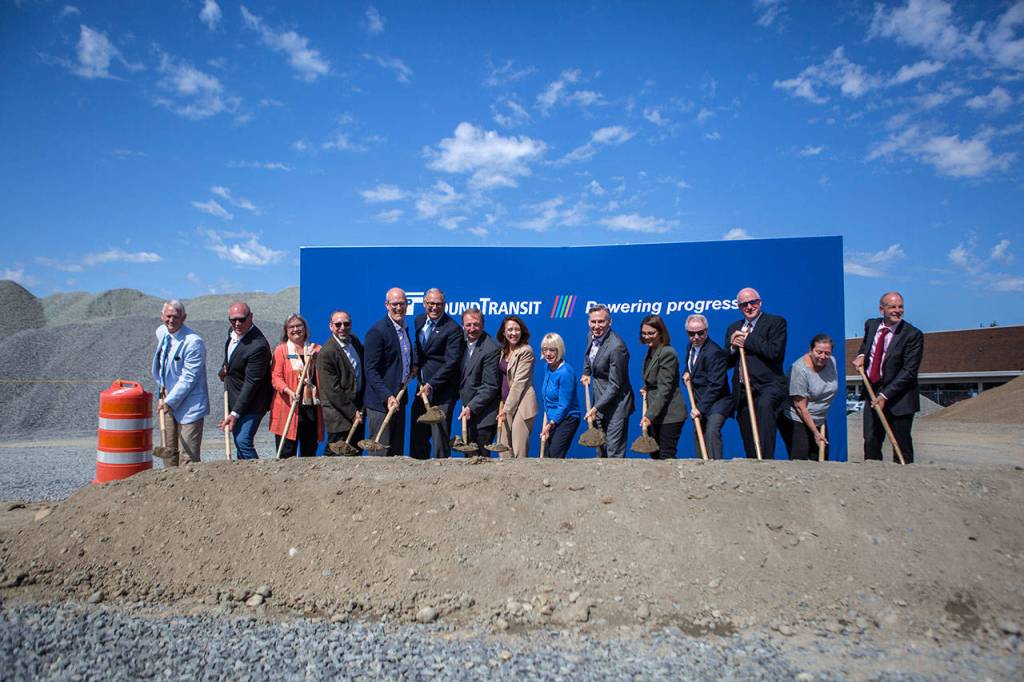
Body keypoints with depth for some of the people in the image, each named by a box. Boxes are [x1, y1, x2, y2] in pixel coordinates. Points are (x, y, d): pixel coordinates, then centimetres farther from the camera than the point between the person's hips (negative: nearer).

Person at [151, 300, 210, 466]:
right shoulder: (161, 333, 6)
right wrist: (162, 388, 18)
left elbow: (189, 378, -20)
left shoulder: (193, 342, -20)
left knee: (188, 456, -5)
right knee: (168, 452, 15)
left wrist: (170, 401, -19)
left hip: (189, 405, -8)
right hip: (168, 401, 8)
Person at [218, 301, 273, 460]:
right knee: (239, 442, 15)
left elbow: (252, 382, -25)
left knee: (243, 441, -17)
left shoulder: (258, 345, -26)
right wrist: (224, 369, 2)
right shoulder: (233, 333, 4)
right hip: (234, 399, 9)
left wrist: (235, 413, -24)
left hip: (250, 402, -9)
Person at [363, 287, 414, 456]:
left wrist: (412, 367, 10)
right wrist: (388, 396, -26)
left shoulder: (404, 328, 11)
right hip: (381, 401, -8)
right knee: (381, 454, -1)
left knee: (397, 451, 14)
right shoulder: (377, 332, -16)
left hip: (399, 398, 8)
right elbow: (370, 371, -19)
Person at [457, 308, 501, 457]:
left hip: (483, 415, -8)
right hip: (469, 411, 8)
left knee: (480, 458, -3)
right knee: (469, 455, 13)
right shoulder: (464, 343, 7)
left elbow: (490, 387, -18)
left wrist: (471, 407, -19)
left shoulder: (491, 348, -18)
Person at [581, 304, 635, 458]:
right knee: (600, 447, 20)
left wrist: (595, 408, -23)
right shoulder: (591, 336, 0)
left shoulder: (616, 347, -26)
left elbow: (614, 385, -23)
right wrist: (586, 373, 13)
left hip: (616, 404, -8)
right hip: (600, 401, 9)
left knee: (614, 451, -5)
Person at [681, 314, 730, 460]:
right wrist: (686, 373, 2)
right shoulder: (690, 347, 6)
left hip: (716, 401, -9)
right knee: (698, 434, 15)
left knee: (711, 431, -27)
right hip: (699, 400, 9)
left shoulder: (715, 352, -22)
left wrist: (700, 407, -26)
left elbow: (715, 385, -26)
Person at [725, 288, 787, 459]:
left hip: (768, 385, -6)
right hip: (742, 391, 6)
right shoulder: (733, 328, 20)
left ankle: (767, 459, -39)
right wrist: (733, 347, -3)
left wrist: (747, 340, -9)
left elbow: (775, 352, -14)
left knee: (764, 405, -39)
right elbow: (726, 362, 17)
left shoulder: (776, 322, 3)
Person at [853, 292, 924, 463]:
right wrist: (861, 355, 3)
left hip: (898, 398, -4)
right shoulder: (871, 324, 4)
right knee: (870, 442, 6)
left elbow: (908, 371, -15)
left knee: (902, 445, 3)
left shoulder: (913, 334, -12)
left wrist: (885, 395, -18)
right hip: (873, 393, 5)